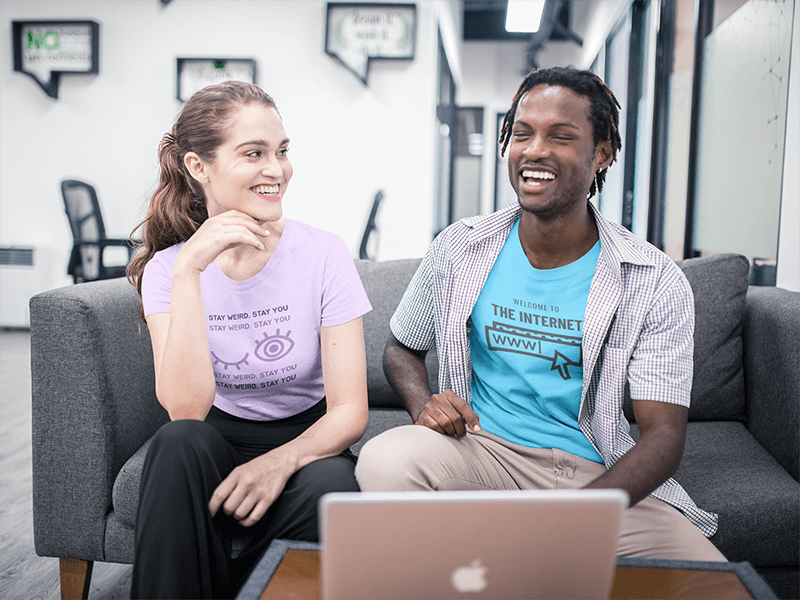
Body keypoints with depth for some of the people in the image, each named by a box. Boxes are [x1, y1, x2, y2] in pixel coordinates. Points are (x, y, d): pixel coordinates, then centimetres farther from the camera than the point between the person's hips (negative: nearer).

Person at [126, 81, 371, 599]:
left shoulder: (324, 254, -8)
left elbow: (350, 411, -11)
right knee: (179, 441, -31)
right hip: (215, 443, 1)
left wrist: (280, 461, -30)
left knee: (331, 485, -32)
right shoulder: (168, 267, -5)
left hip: (305, 439, 0)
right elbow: (186, 409, -20)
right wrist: (189, 270, -26)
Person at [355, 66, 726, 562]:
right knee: (385, 460, -29)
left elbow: (664, 436, -12)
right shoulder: (459, 248, 1)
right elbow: (402, 349, 15)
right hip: (485, 450, 1)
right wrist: (424, 404, -10)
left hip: (604, 474, 0)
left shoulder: (657, 283, -6)